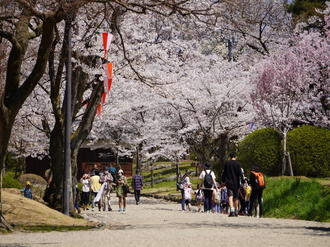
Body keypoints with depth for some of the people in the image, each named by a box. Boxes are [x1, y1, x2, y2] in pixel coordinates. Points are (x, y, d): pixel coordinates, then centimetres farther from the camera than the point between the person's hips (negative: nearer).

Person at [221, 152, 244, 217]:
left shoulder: (226, 163, 4)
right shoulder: (238, 164, -1)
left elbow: (223, 173, 9)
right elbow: (241, 173, -5)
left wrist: (223, 181, 20)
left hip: (229, 183, 0)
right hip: (236, 184, 1)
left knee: (230, 197, -9)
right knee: (236, 198, 13)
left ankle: (232, 210, -28)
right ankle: (236, 212, 21)